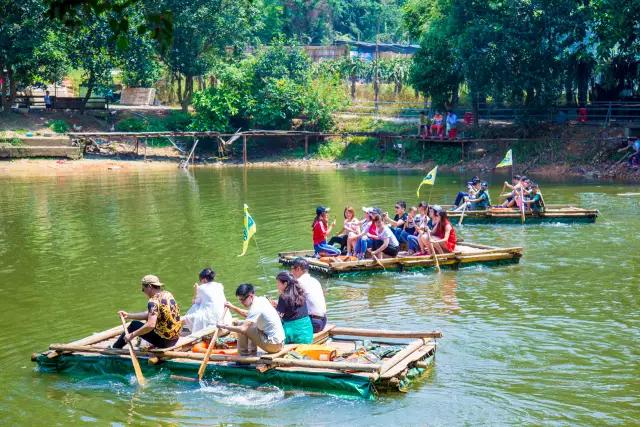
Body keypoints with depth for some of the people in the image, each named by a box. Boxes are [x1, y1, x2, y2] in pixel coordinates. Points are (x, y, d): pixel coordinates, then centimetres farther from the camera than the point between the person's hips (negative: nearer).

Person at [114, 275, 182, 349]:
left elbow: (150, 325, -29)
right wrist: (129, 315, 18)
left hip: (164, 341, -8)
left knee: (134, 325, 9)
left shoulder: (154, 301, -18)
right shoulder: (167, 294, 7)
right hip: (175, 339, 8)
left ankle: (114, 348, 23)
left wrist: (132, 335, -19)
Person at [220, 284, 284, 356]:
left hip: (273, 344, -10)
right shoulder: (262, 300, 7)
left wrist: (225, 326, -19)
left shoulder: (256, 308, -20)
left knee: (242, 325, -8)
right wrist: (232, 307, 14)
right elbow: (247, 314, 23)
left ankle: (243, 356, 3)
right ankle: (252, 354, 23)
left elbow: (243, 329, -29)